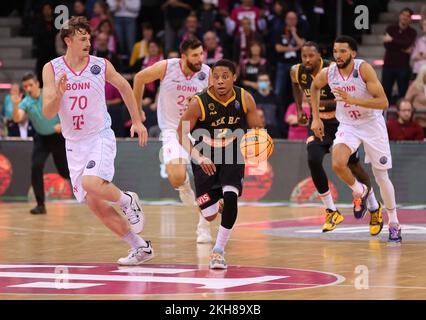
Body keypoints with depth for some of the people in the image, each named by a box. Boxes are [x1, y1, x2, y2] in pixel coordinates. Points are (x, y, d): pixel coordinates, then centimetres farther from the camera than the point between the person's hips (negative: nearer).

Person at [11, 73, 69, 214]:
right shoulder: (25, 102, -9)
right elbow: (17, 119, -25)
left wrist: (62, 124, -22)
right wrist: (15, 105, -40)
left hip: (58, 136, -2)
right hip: (41, 138, 2)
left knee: (64, 171, 2)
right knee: (36, 167, -16)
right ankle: (40, 204, -10)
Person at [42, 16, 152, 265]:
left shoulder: (101, 65, -5)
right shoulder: (52, 69, -4)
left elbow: (124, 87, 13)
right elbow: (48, 113, -8)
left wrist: (137, 121, 14)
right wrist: (59, 93, -27)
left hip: (101, 137, -3)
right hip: (75, 144, 3)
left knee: (91, 183, -29)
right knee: (94, 203, 3)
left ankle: (128, 201, 2)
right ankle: (140, 247, 13)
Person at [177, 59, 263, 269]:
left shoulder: (245, 99, -13)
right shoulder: (199, 103, -21)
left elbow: (256, 130, -2)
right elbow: (182, 134, -19)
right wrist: (199, 158, -34)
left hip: (232, 156, 1)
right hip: (206, 158, -1)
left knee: (230, 196, -25)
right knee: (209, 215, 2)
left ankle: (219, 250, -12)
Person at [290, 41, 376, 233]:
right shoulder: (297, 72, -10)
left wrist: (321, 102, -32)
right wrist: (299, 110, 7)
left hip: (340, 121, -3)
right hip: (317, 121, 3)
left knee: (353, 166, 6)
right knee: (313, 161, -19)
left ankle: (375, 208, 30)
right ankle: (332, 212, -5)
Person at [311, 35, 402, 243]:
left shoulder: (363, 68, -22)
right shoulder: (327, 73, -11)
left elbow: (383, 102, -25)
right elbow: (314, 87, 14)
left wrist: (353, 100, -34)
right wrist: (316, 118, 9)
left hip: (372, 123, -2)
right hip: (347, 125, 3)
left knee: (381, 176, 4)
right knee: (338, 164, -25)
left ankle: (394, 223, 23)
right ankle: (359, 191, 7)